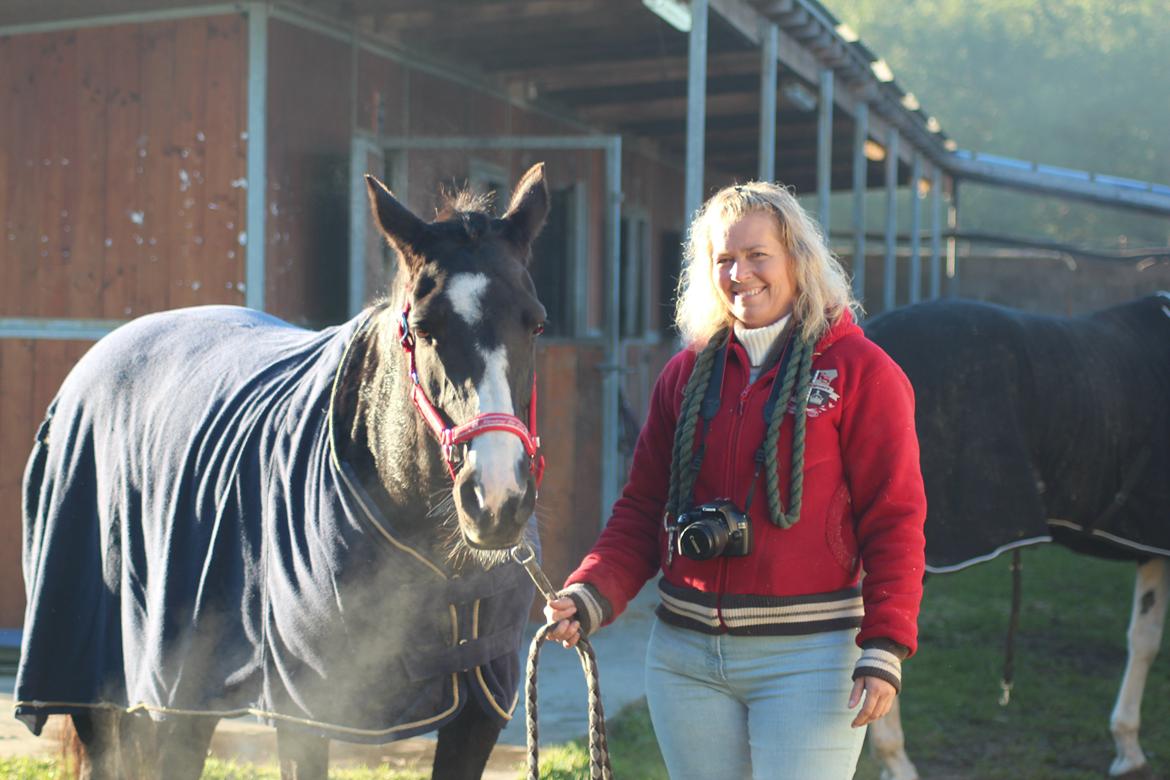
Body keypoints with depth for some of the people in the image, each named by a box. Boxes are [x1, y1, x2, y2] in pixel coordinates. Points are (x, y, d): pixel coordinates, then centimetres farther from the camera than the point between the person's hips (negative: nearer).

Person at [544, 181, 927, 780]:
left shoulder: (861, 371, -4)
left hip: (807, 656, -5)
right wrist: (593, 595, -8)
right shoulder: (685, 375, 10)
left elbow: (893, 519, -7)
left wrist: (885, 650, -15)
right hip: (684, 654, 5)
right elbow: (641, 507, 9)